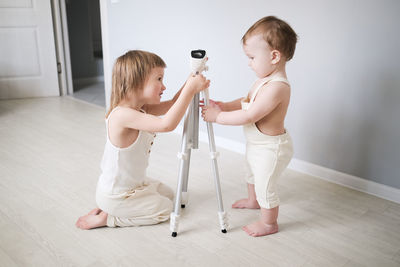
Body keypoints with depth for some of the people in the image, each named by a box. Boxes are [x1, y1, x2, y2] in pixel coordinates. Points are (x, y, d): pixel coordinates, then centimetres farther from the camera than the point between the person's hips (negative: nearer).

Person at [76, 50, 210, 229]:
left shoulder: (141, 109, -4)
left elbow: (172, 105, 2)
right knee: (164, 209, 3)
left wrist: (192, 78, -11)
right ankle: (106, 217, 5)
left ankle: (108, 210, 18)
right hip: (115, 196, -9)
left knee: (167, 194, 24)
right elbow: (167, 124, -44)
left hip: (134, 182, 9)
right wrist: (190, 89, -40)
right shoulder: (122, 114, -33)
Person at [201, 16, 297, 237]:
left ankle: (269, 223, 31)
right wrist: (224, 105, -4)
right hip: (256, 144, 11)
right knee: (252, 174, 32)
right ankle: (253, 201, 59)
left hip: (270, 148, -11)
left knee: (265, 186, 8)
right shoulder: (264, 79, -1)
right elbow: (246, 101, 11)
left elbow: (248, 116, -34)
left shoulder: (277, 87, -34)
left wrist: (218, 116, -25)